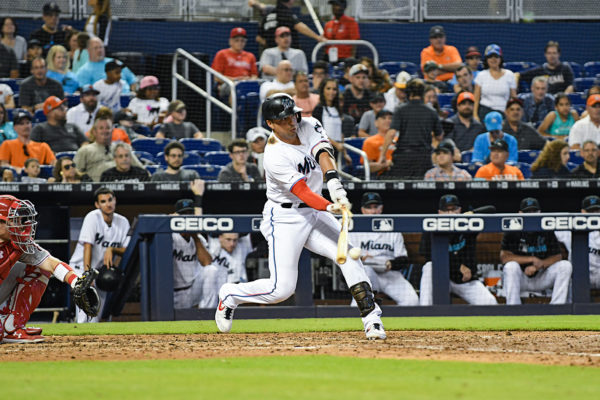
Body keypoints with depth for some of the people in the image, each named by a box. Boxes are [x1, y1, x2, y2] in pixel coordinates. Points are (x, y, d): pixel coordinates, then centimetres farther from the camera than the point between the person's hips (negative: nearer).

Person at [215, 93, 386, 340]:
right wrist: (330, 207, -46)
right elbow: (302, 191, -29)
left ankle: (371, 319, -13)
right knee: (282, 288, -9)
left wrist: (334, 182, -40)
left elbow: (323, 154, -20)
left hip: (315, 213, 6)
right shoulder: (275, 156, -22)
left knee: (349, 255, -14)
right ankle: (230, 295, 17)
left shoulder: (309, 126, -3)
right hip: (285, 217, -6)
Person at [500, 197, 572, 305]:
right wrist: (532, 259, -21)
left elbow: (557, 256, -4)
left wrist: (537, 266, -21)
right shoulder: (513, 232, -6)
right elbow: (504, 257, -17)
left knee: (565, 266, -17)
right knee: (511, 266, -34)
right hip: (521, 279, -3)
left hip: (542, 278, 3)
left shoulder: (547, 232, 2)